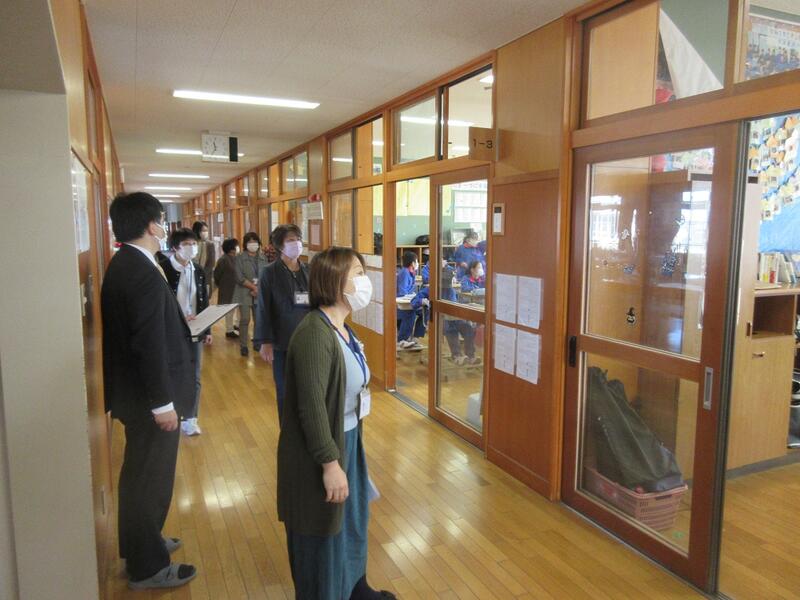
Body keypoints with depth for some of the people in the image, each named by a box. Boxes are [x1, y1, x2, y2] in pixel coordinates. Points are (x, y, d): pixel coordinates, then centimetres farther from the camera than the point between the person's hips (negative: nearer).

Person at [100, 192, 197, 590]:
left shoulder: (122, 265, 7)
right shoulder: (144, 274, -24)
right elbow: (151, 345, -26)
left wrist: (182, 327, 14)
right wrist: (163, 403, -22)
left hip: (133, 390, 10)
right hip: (149, 396, -10)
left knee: (140, 474, 23)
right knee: (151, 478, 5)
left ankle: (140, 544, 42)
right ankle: (147, 567, 22)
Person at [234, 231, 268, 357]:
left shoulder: (263, 257, 8)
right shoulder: (240, 258, -1)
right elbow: (240, 278, -8)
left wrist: (259, 289, -11)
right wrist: (254, 287, -14)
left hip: (260, 293, 3)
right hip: (245, 293, -3)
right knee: (245, 319, -6)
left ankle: (257, 343, 20)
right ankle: (243, 346, 3)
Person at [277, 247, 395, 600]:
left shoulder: (340, 328, 3)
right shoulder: (315, 334, -26)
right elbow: (311, 407, -26)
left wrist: (346, 449, 18)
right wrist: (330, 463, -22)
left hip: (347, 439, 9)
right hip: (320, 448, -9)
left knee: (352, 518, 25)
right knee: (324, 530, 12)